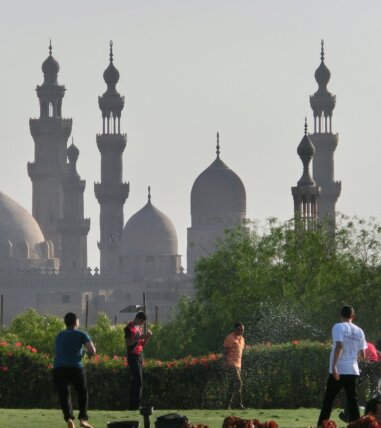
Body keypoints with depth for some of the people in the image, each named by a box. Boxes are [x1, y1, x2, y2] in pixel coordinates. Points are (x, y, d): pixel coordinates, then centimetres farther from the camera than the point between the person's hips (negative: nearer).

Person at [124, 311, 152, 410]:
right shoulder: (129, 328, -7)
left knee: (136, 381, 8)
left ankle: (132, 405, 11)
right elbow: (127, 344, -16)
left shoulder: (140, 327, 18)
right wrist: (139, 338, -22)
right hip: (133, 356, -8)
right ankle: (136, 405, -14)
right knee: (138, 381, -13)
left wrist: (147, 337, 3)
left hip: (140, 356, 8)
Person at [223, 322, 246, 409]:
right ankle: (240, 404, -21)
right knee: (238, 382, -17)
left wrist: (240, 364, 20)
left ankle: (228, 406, 9)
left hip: (238, 365, 8)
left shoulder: (241, 339, 17)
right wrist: (226, 364, -18)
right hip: (231, 365, -8)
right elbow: (225, 353, -10)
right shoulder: (229, 338, -8)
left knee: (232, 386, 8)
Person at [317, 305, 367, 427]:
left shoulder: (339, 327, -4)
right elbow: (362, 354, 13)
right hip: (353, 370, 4)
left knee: (328, 399, 1)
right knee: (352, 400, 6)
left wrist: (333, 366, -23)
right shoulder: (359, 331, 11)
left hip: (338, 370, -4)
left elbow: (339, 346, -19)